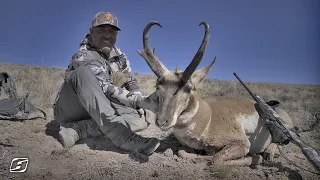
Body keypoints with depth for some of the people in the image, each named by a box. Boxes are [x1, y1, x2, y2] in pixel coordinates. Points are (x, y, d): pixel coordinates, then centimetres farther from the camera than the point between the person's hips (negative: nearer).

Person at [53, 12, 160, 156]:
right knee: (83, 72, -33)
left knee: (145, 117, -19)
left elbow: (132, 83, 10)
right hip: (69, 110, -5)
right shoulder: (84, 56, -17)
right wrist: (139, 101, -41)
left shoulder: (119, 56, 6)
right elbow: (106, 88, -29)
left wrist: (141, 105, -9)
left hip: (101, 115, 6)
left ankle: (77, 130, -25)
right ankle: (121, 136, -42)